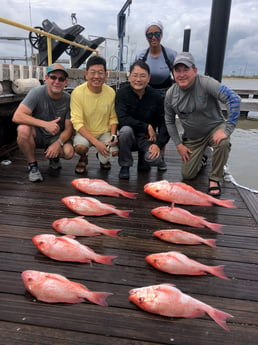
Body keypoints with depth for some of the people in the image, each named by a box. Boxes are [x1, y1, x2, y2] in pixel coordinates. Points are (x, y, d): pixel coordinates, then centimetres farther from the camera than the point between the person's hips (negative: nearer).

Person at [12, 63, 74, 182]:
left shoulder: (68, 99, -10)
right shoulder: (37, 93, -18)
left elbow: (69, 128, -8)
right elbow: (17, 117, -28)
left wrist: (58, 143, -28)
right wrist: (45, 124, -37)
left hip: (57, 137, 2)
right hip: (37, 135, -1)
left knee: (69, 152, -28)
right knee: (23, 129, -34)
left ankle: (53, 156, 12)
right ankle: (32, 165, -10)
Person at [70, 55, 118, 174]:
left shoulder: (111, 92, -9)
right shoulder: (77, 93, -17)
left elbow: (113, 118, 1)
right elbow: (77, 122, -20)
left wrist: (113, 135, -19)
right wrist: (96, 142, -29)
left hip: (104, 132, 3)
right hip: (85, 132, -2)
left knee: (114, 151, -23)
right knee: (80, 147, -33)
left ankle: (102, 158, 16)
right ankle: (83, 159, 6)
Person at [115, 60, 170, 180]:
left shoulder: (156, 96, -6)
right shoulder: (122, 93, -10)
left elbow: (164, 123, -5)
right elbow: (122, 119, -22)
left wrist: (158, 144, -19)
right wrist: (147, 127, -20)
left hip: (147, 138, 1)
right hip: (128, 137, 0)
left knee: (154, 159, -27)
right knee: (126, 130, -34)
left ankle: (143, 158, 14)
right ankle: (125, 166, -10)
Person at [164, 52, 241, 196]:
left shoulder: (206, 83, -24)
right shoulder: (170, 94, -9)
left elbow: (234, 99, -32)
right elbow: (169, 121, 3)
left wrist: (227, 129, -37)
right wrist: (178, 144, -3)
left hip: (214, 128, -3)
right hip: (192, 137, 4)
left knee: (223, 143, -38)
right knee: (187, 175, 1)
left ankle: (215, 179, -11)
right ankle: (201, 159, 37)